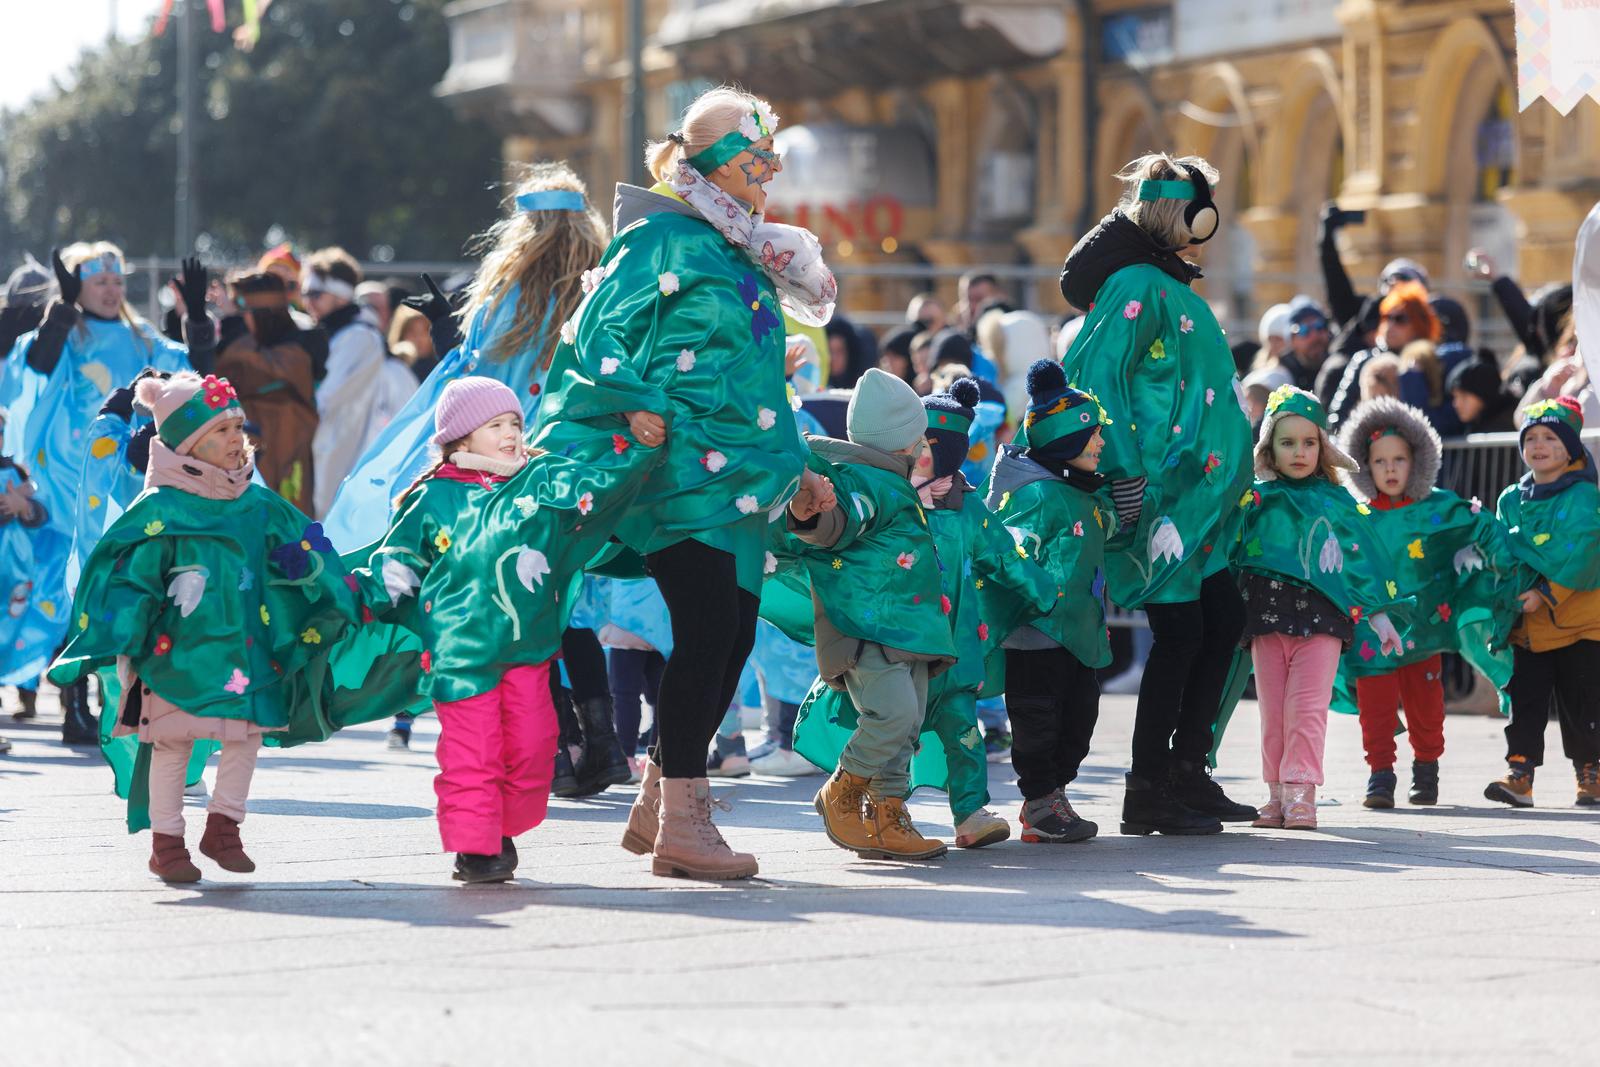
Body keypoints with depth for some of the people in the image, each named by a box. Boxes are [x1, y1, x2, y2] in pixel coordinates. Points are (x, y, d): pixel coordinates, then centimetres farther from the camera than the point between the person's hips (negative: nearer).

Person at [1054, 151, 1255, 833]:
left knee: (1224, 621, 10)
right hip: (1158, 490, -10)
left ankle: (1188, 776, 16)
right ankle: (1147, 790, -1)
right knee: (1180, 632, -8)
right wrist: (1125, 473, -25)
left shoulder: (1171, 286, 18)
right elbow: (1096, 373, -21)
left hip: (1193, 494, 10)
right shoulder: (1137, 286, -12)